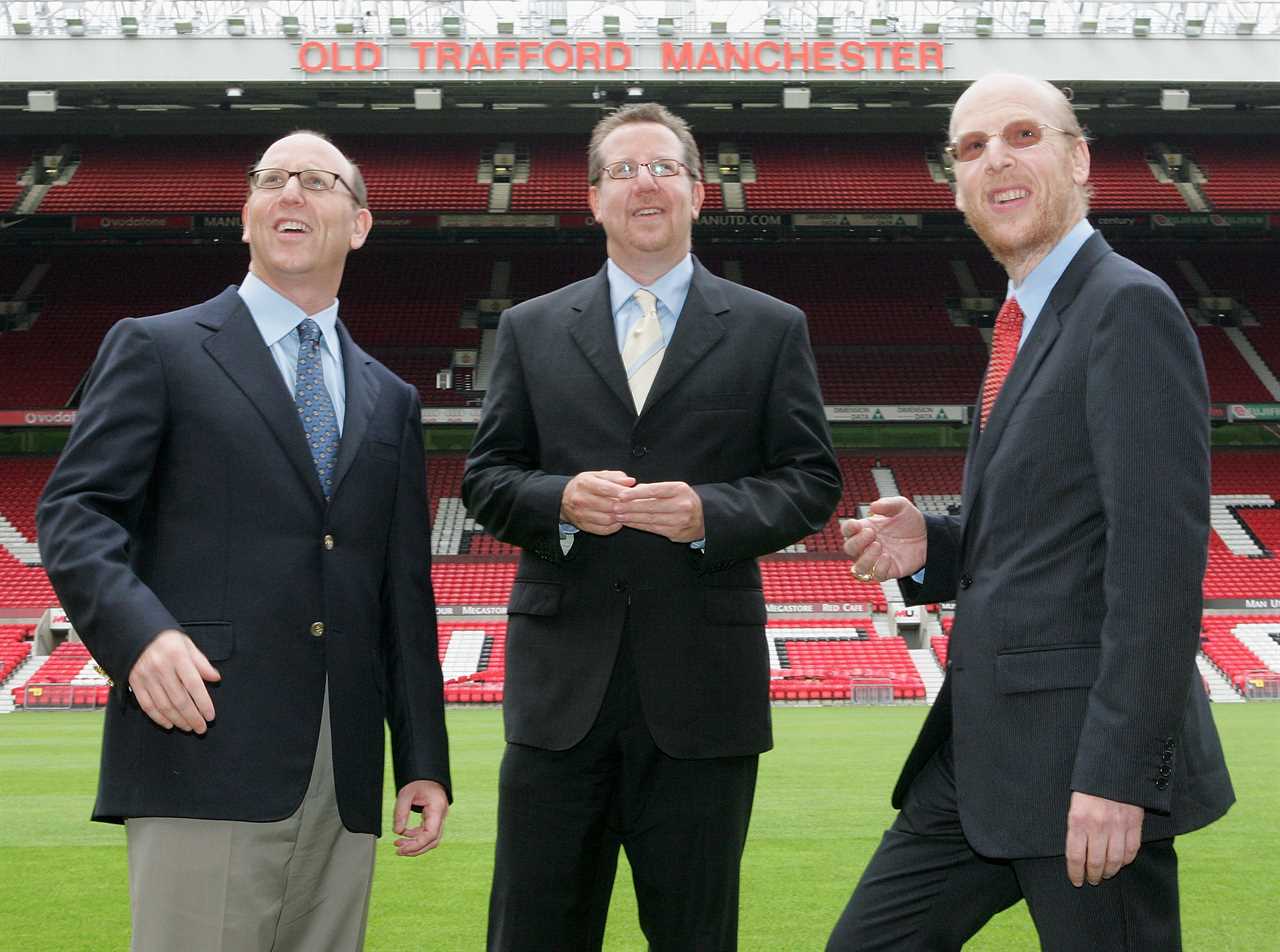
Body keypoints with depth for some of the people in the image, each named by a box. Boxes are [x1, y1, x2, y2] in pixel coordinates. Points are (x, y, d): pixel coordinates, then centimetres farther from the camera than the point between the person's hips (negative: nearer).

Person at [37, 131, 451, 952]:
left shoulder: (391, 401, 21)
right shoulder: (157, 349, 8)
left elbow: (405, 597, 18)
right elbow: (75, 510, -2)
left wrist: (425, 761, 11)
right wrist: (139, 630, -20)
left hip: (344, 780, 5)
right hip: (208, 751, -4)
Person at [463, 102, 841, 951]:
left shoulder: (770, 329, 7)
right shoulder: (531, 329, 11)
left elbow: (812, 482, 3)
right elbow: (485, 478, 8)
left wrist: (711, 513, -16)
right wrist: (561, 500, -13)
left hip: (703, 687, -1)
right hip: (561, 682, 1)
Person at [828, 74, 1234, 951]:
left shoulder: (1129, 307, -13)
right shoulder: (1023, 328, 16)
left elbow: (1159, 552, -20)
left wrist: (1119, 774, -23)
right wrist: (933, 546, 3)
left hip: (1084, 757, -9)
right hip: (982, 750, 9)